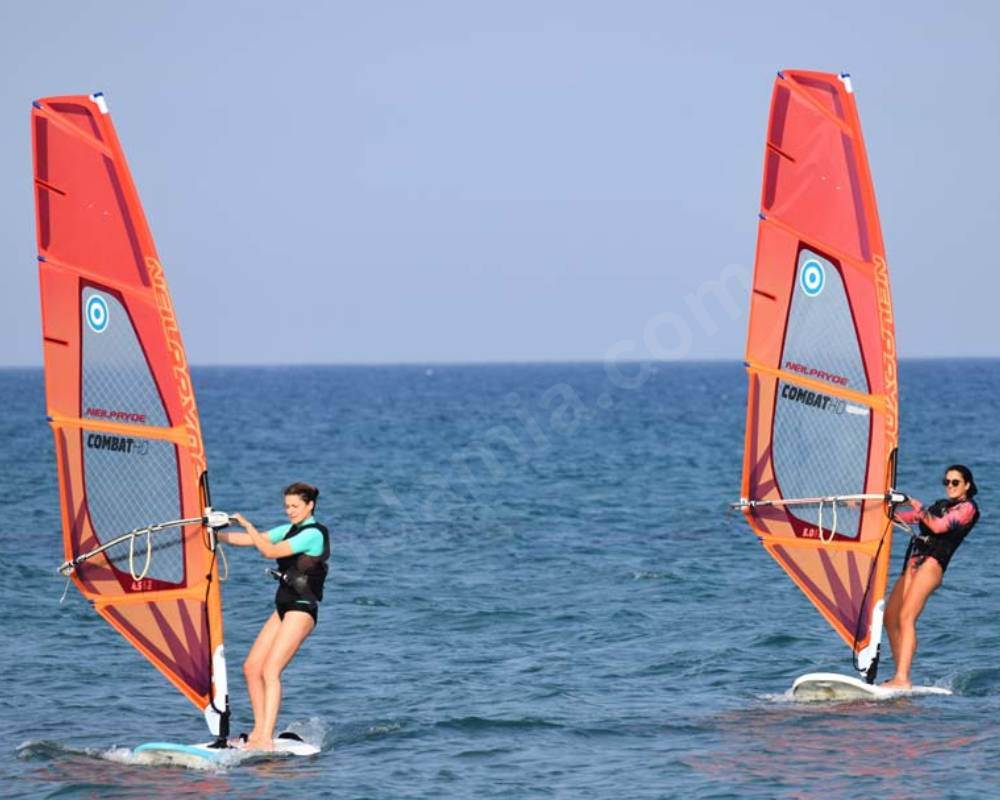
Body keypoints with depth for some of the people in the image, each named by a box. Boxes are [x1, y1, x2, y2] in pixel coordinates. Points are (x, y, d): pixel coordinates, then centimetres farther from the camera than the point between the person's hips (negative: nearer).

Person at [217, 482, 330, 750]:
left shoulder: (313, 534, -12)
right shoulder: (290, 530, 15)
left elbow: (270, 551, -19)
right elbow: (249, 540, 15)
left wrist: (245, 523, -15)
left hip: (302, 609, -9)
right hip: (283, 607, 9)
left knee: (270, 671, -18)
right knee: (251, 668, 5)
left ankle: (266, 740, -23)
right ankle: (259, 730, 11)